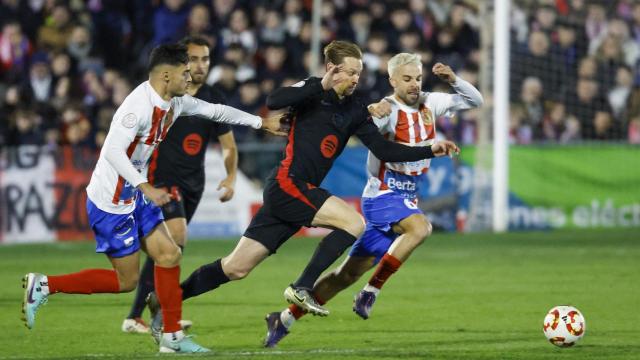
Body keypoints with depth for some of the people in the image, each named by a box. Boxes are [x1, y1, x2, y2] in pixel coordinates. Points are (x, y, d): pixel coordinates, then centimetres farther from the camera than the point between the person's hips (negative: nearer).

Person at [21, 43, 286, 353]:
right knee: (126, 280, -3)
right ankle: (44, 286, 3)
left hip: (135, 198, 9)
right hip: (111, 201, -9)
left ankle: (172, 337, 8)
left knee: (169, 255, 2)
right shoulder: (140, 105, -24)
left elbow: (215, 111, 19)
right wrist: (146, 187, -37)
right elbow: (113, 151, -32)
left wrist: (261, 122, 22)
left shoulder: (174, 103, 5)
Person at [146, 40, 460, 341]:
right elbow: (274, 101, -23)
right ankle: (301, 288, -12)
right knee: (353, 222, -18)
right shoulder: (313, 91, -5)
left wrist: (429, 151, 5)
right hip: (288, 184, -7)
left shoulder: (354, 111, 14)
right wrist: (322, 86, -27)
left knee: (236, 268, 7)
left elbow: (384, 150, 13)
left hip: (302, 192, 7)